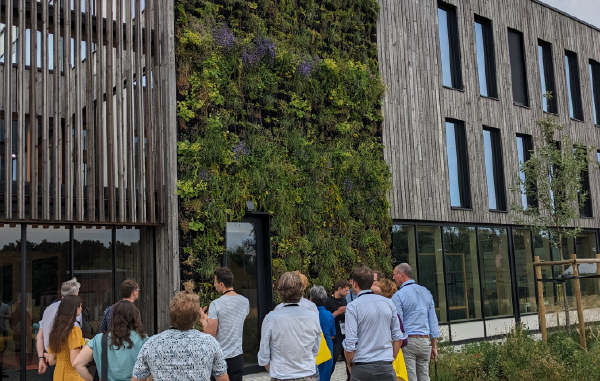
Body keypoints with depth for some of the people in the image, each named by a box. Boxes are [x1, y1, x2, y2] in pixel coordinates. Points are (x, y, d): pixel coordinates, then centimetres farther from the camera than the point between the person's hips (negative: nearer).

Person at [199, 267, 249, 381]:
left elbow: (210, 335, -15)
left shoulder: (215, 304, -15)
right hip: (237, 355, 4)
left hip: (220, 357, -4)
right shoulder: (245, 302, 2)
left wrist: (203, 319, 3)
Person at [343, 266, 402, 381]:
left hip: (362, 368, -3)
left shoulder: (353, 307, -8)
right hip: (386, 367, 3)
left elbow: (350, 344, -11)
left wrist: (349, 365, 5)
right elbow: (398, 338, 8)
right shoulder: (388, 303, 5)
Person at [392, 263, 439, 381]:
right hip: (425, 341, 6)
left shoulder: (398, 296, -8)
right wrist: (434, 346, 19)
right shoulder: (426, 292, 11)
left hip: (407, 341, -6)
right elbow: (433, 320, 15)